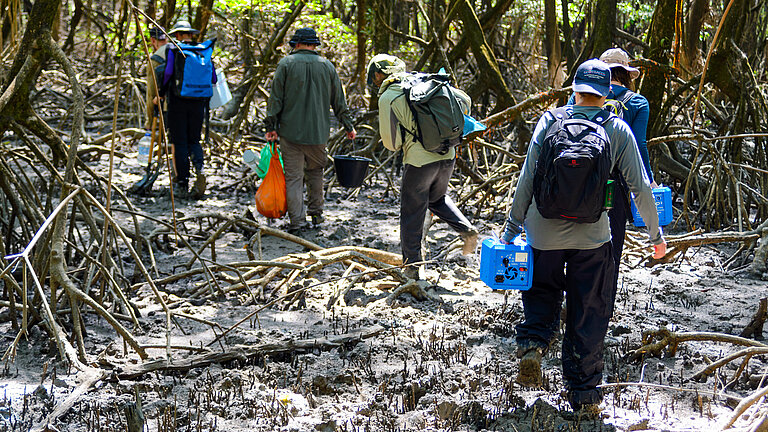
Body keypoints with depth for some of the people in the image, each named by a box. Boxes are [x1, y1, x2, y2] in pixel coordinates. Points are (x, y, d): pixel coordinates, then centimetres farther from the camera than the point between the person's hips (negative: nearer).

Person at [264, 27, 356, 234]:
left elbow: (276, 98, -6)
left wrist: (271, 126, -1)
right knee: (315, 171, 21)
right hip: (318, 132, 3)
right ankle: (316, 213, 24)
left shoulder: (286, 64, -3)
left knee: (293, 176, 1)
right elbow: (339, 101, 11)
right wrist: (348, 126, 20)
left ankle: (297, 222, -2)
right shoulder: (327, 66, 6)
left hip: (290, 132, -2)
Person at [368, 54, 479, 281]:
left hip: (419, 160, -6)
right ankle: (467, 229, 10)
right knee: (437, 198, 29)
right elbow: (464, 100, 12)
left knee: (412, 213, 8)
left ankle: (412, 265, 13)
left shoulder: (387, 98, -7)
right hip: (447, 156, 6)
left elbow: (391, 143, -8)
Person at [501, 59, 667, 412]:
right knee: (588, 316, 12)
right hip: (592, 237, -1)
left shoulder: (550, 120, -1)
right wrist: (655, 234, 11)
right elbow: (640, 188, -1)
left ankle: (532, 344, -5)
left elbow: (527, 180, -4)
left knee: (542, 297, 22)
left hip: (544, 233, 1)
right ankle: (583, 392, 17)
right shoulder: (618, 130, -1)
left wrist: (512, 228, 3)